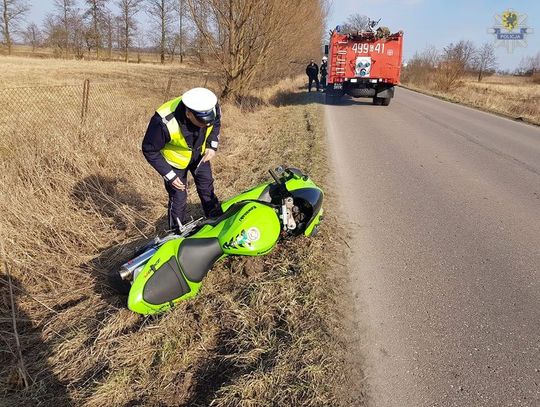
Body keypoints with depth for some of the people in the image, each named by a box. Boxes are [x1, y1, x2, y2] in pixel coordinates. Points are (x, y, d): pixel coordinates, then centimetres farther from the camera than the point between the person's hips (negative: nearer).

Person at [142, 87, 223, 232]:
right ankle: (178, 232, 24)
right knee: (179, 198, 0)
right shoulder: (165, 123, -41)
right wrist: (169, 175, -22)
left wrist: (212, 146, -14)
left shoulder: (211, 107, -28)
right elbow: (150, 151, -23)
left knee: (207, 189, 16)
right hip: (175, 160, -4)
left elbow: (216, 123, -1)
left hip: (199, 154, 4)